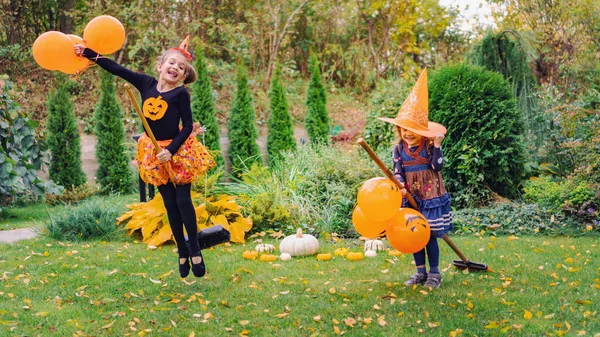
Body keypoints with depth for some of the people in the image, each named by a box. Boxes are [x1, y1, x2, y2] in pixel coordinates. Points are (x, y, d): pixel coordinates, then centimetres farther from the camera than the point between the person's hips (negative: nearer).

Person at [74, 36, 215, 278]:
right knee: (170, 204, 10)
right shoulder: (146, 83, -3)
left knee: (183, 201, -2)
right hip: (154, 151, 4)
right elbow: (117, 69, 0)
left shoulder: (181, 93, -12)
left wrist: (171, 149, -22)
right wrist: (88, 53, -2)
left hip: (178, 150, -4)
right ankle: (182, 252, 21)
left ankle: (195, 250, 13)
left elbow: (187, 126, -12)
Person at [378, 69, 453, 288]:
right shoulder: (399, 149, 2)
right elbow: (397, 172, 0)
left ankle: (434, 273, 12)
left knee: (430, 235, -1)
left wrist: (437, 146, -21)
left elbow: (437, 166, -15)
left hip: (431, 197, -3)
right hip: (411, 198, 4)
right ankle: (420, 272, 20)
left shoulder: (429, 146, -6)